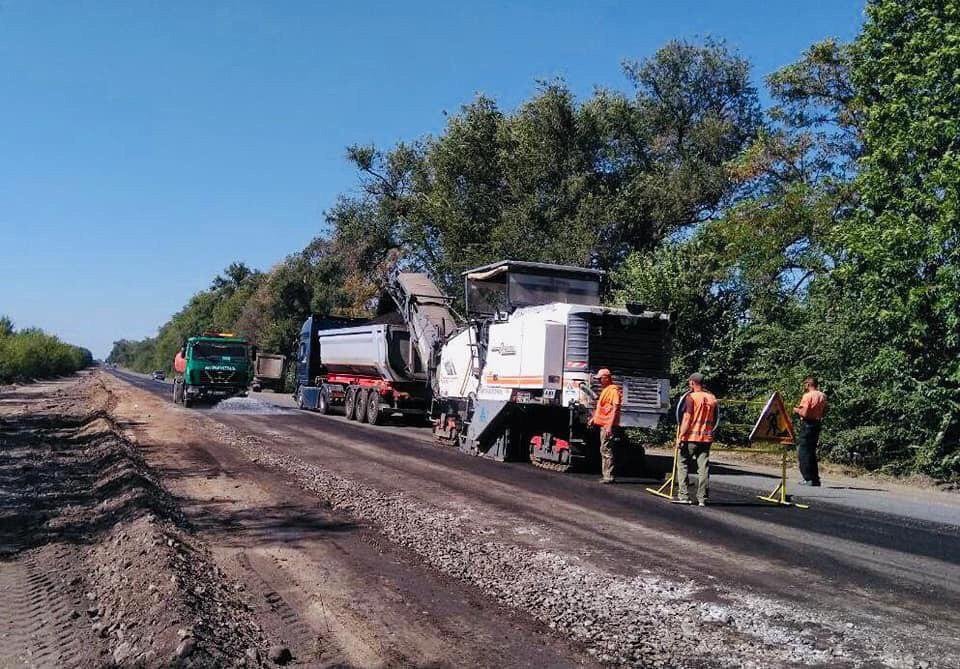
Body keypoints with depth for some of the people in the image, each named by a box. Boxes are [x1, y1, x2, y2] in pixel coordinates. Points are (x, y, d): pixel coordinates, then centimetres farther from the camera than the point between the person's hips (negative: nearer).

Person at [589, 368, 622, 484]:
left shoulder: (613, 390, -13)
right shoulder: (605, 390, 18)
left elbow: (615, 409, -19)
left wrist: (610, 426, -24)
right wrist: (594, 418, 22)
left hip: (608, 425, -10)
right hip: (603, 424, 10)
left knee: (606, 450, -9)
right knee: (604, 450, 13)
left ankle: (609, 476, -5)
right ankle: (607, 475, 18)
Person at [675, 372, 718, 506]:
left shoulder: (691, 397, -9)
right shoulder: (712, 398, 8)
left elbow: (687, 419, -13)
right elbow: (714, 420, 14)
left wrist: (681, 436, -11)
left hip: (691, 437, -5)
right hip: (707, 438, 5)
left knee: (682, 464, 6)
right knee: (703, 468, 6)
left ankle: (684, 496, 2)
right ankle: (702, 499, 7)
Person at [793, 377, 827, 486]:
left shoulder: (807, 396, -15)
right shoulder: (823, 396, 7)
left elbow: (804, 413, -19)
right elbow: (824, 411, 14)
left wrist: (796, 409, -1)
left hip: (807, 424, -8)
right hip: (817, 424, 8)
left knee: (803, 452, -1)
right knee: (812, 452, 16)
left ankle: (809, 478, -3)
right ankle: (815, 479, 18)